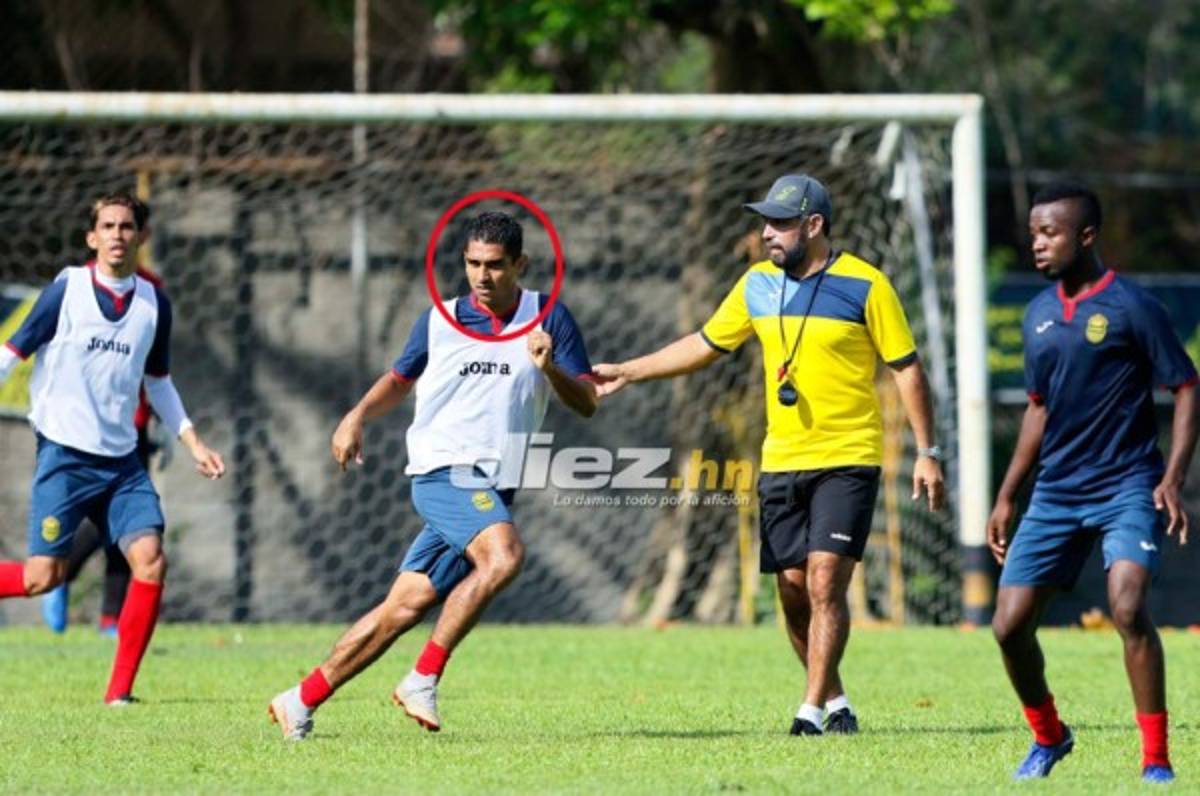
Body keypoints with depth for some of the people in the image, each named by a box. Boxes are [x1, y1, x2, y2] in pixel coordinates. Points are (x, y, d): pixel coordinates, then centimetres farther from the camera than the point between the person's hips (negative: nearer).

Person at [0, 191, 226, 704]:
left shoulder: (153, 304, 8)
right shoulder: (67, 290, -5)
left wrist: (193, 443, 16)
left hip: (121, 460, 4)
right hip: (64, 454, -4)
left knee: (150, 560, -14)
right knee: (43, 576, -10)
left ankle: (120, 691, -6)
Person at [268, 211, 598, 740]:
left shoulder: (549, 319, 4)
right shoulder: (439, 322, 5)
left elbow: (587, 402, 0)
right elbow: (400, 379, 22)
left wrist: (551, 369, -19)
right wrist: (359, 416, 5)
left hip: (491, 491, 3)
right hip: (444, 471, -3)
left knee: (403, 608, 1)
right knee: (503, 555, -31)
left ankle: (302, 701, 11)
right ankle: (424, 678, -22)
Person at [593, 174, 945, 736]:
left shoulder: (865, 285, -8)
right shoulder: (757, 285, 7)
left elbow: (907, 369, -4)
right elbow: (705, 345, 19)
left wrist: (928, 453, -6)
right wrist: (626, 372, 17)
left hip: (847, 461, -5)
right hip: (781, 461, 5)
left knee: (825, 581, -15)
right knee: (792, 589, 4)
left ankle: (813, 711, -13)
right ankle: (835, 700, 19)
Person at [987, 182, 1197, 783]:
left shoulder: (1131, 307, -8)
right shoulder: (1039, 314, 10)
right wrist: (1006, 497, 19)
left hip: (1127, 487, -6)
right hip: (1056, 495, 6)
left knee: (1127, 607, -26)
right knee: (1009, 624, 1)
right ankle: (1048, 738, 27)